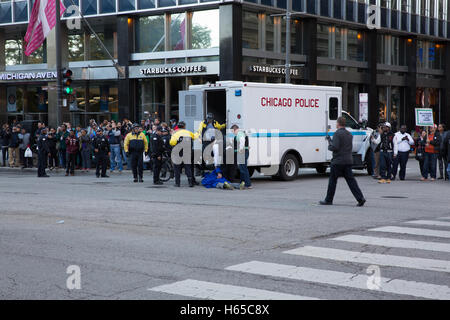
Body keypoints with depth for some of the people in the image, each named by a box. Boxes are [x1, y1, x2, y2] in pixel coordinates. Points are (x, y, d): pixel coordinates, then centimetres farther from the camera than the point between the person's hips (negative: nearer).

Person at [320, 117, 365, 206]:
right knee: (351, 180, 5)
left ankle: (328, 200, 12)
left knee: (332, 180, 4)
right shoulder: (349, 134, 14)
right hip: (348, 161, 7)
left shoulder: (337, 133, -13)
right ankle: (360, 198, -6)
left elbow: (335, 147, -22)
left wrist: (329, 145, 2)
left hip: (338, 161, -7)